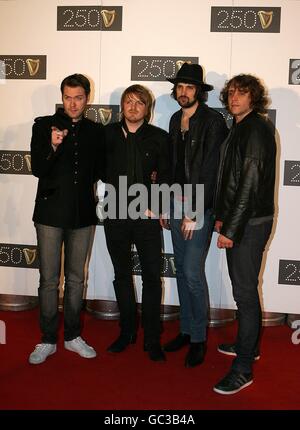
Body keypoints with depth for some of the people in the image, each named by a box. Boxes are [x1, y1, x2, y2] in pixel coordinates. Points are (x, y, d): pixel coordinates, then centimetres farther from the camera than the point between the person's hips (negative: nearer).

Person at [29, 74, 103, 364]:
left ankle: (73, 336, 26)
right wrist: (53, 146, -24)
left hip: (82, 214, 3)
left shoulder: (95, 131, 7)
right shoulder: (44, 125, -1)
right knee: (49, 280, 2)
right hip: (51, 212, -2)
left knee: (76, 278, 12)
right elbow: (38, 170, -9)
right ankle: (48, 340, 18)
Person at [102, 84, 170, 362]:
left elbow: (165, 177, 3)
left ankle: (152, 339, 13)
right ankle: (127, 331, 27)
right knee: (122, 274, 12)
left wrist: (155, 206, -8)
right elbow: (101, 170, 6)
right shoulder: (108, 133, 5)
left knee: (152, 277, 0)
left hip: (146, 216, -2)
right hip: (116, 215, 2)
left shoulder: (159, 137, 2)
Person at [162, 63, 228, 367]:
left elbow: (210, 170, -14)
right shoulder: (176, 120, 12)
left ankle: (199, 339, 12)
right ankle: (185, 330, 27)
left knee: (193, 273, -6)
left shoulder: (213, 121, -9)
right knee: (182, 271, 13)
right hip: (176, 203, 7)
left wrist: (194, 212, -15)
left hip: (200, 207, -7)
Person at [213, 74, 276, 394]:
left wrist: (231, 228, -21)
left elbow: (250, 183, -21)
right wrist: (222, 216, 14)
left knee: (245, 291, -4)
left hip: (250, 223, -9)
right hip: (237, 221, 9)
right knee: (241, 286, 18)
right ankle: (247, 345, 35)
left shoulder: (257, 129, -14)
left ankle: (243, 368, 7)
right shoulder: (240, 128, 15)